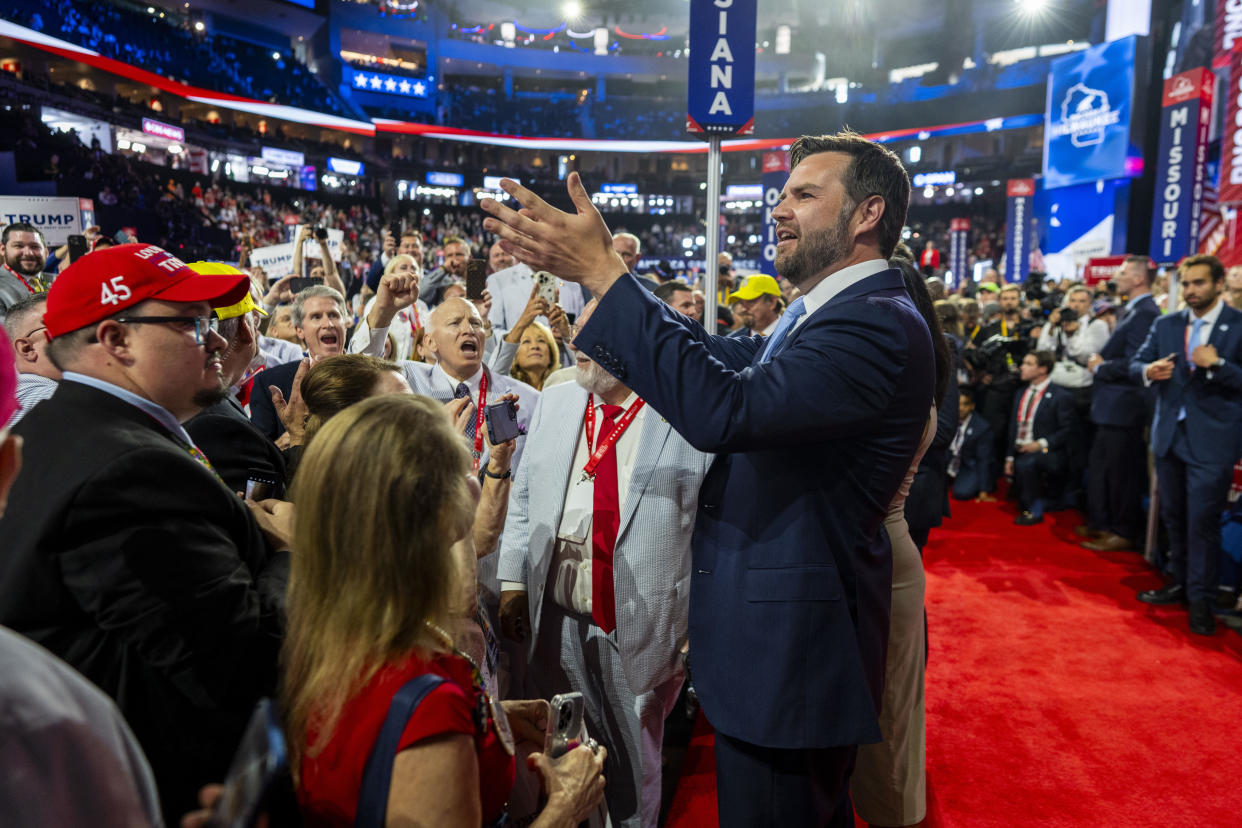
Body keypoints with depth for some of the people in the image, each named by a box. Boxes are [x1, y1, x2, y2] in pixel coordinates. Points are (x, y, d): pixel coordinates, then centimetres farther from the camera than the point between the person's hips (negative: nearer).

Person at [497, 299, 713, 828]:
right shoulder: (553, 404, 6)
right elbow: (523, 498, 12)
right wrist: (512, 581, 6)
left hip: (639, 625, -4)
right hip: (556, 619, 4)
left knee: (633, 762, 14)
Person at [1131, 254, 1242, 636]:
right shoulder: (1165, 325, 8)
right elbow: (1135, 364, 7)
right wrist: (1148, 371, -14)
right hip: (1170, 434, 5)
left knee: (1202, 521, -3)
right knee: (1173, 516, 15)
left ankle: (1201, 600, 9)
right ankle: (1181, 582, 30)